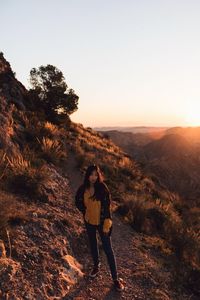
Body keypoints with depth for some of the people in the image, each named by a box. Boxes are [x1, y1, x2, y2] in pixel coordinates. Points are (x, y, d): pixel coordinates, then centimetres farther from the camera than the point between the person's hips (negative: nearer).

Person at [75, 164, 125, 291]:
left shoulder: (103, 188, -19)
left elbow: (107, 207, -16)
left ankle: (115, 278, 13)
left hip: (101, 222, -3)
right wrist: (85, 212, 2)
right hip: (89, 222, 4)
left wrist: (106, 225, -16)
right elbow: (78, 202, 9)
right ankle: (96, 265, 48)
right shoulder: (83, 188, -10)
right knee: (93, 244, 23)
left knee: (108, 249, 2)